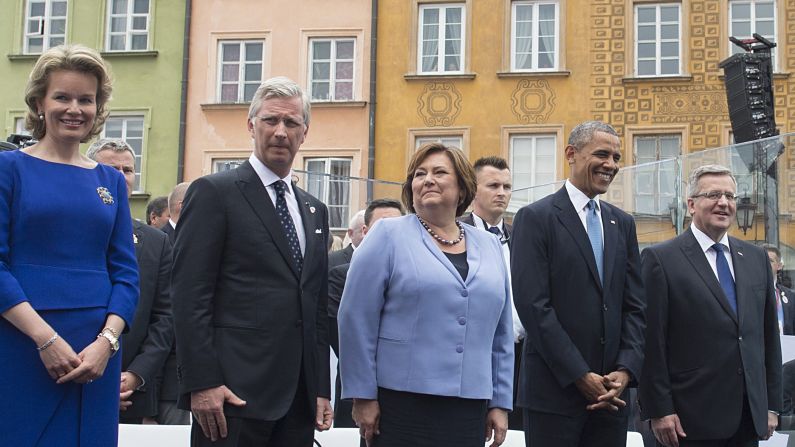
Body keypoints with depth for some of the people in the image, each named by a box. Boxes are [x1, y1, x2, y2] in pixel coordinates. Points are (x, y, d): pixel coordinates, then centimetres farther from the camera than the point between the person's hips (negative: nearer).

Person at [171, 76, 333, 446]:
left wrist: (322, 389, 12)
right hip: (235, 392, -6)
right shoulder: (214, 192, -2)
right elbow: (189, 295, -9)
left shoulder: (315, 211, 17)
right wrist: (202, 383, -15)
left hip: (299, 399, 6)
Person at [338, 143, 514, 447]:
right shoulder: (389, 236, -2)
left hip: (469, 407, 4)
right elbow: (357, 321, -6)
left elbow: (501, 335, 13)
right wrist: (363, 396, -8)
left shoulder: (489, 246, 11)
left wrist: (501, 403, 9)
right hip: (400, 402, -4)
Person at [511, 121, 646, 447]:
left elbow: (634, 306, 10)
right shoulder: (536, 218, -5)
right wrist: (580, 377, -13)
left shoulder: (622, 223, 14)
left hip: (611, 392, 5)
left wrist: (626, 371, -4)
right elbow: (533, 307, -12)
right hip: (554, 390, -5)